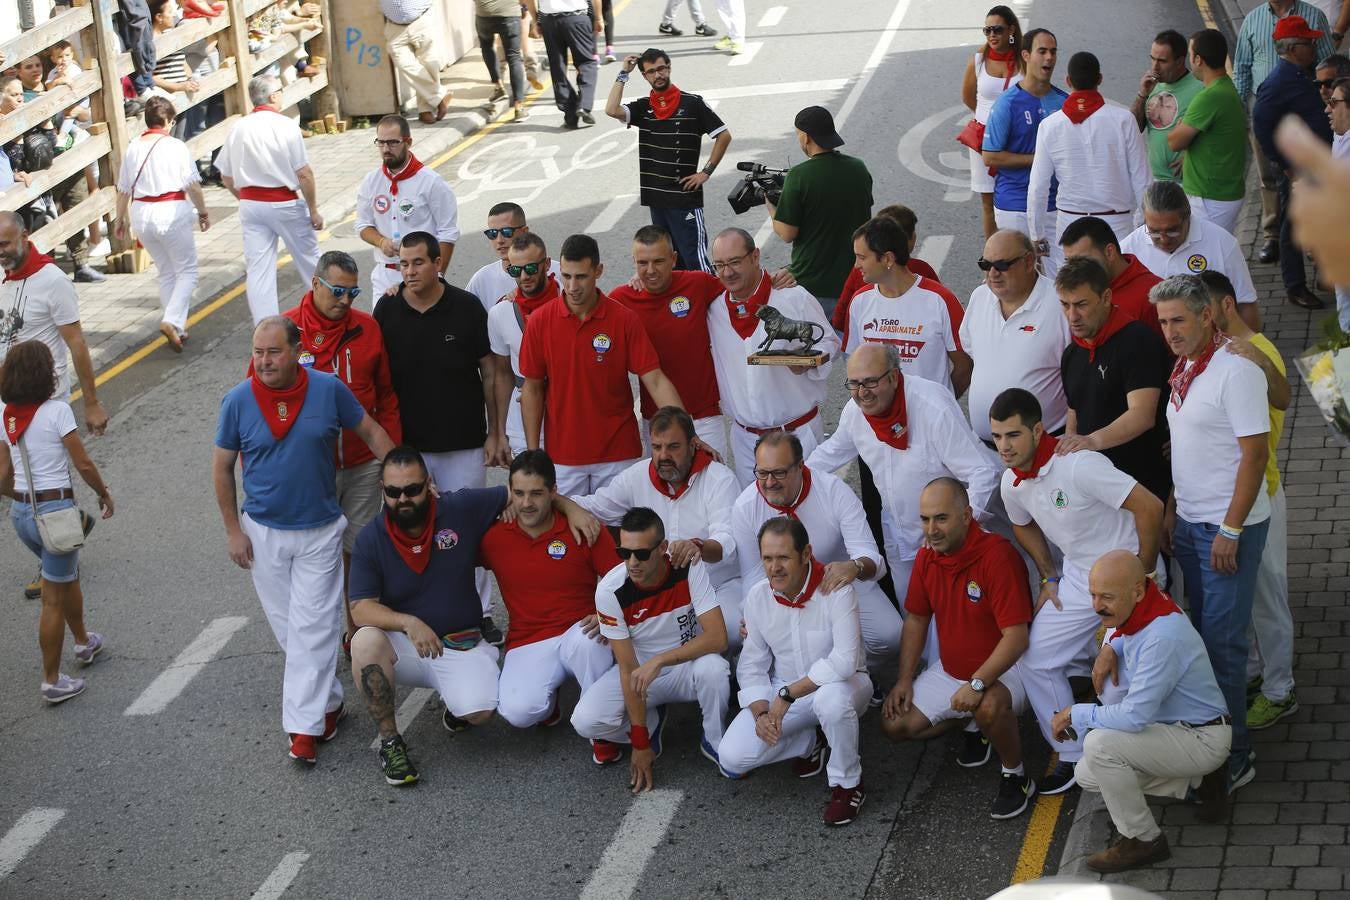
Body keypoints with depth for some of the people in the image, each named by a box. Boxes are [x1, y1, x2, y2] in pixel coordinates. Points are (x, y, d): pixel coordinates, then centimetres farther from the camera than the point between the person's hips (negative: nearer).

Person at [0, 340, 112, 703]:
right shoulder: (57, 411, -15)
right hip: (55, 510, -7)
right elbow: (83, 464, -14)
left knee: (68, 575, 29)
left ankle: (84, 642, 48)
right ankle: (51, 681, 10)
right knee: (54, 598, 4)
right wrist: (104, 494, 3)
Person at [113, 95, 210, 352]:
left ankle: (178, 329, 21)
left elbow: (123, 189, 10)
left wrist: (121, 218, 22)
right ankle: (173, 321, -15)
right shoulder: (175, 146, -7)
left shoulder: (133, 148, 5)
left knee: (166, 272, 18)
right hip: (172, 213, -5)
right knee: (187, 270, 5)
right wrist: (203, 211, 9)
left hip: (141, 213, 5)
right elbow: (192, 186, -6)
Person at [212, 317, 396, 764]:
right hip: (264, 531, 2)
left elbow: (371, 431, 3)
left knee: (312, 628, -5)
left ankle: (304, 726, 0)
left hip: (320, 530, -1)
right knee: (286, 625, 11)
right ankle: (329, 701, 31)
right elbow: (222, 467, 1)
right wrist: (233, 530, 0)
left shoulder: (329, 389, -11)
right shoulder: (238, 400, -10)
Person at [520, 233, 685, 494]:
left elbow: (655, 381, -9)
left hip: (618, 455, -1)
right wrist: (533, 453, -1)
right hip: (562, 458, 1)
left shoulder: (624, 320, -7)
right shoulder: (540, 321, -4)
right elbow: (532, 389, 2)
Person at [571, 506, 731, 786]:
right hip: (638, 671, 0)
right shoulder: (610, 590, -22)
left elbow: (717, 637, -26)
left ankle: (714, 742, -6)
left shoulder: (688, 570, -21)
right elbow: (628, 668, -19)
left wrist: (659, 661, -36)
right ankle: (651, 720, 7)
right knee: (585, 720, -25)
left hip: (686, 666, 0)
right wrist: (640, 743, -19)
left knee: (713, 668, -36)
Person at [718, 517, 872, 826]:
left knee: (831, 697, -43)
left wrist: (788, 695, -29)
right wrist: (760, 712, -17)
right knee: (732, 758, -16)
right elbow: (751, 665, 0)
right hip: (781, 692, 5)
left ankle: (847, 783, -15)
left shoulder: (835, 589, -23)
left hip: (837, 683, -4)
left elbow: (845, 661, -32)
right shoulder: (757, 597, -7)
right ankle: (811, 741, 12)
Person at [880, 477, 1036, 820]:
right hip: (949, 669, 7)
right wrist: (905, 679, 0)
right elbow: (916, 620, 9)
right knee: (894, 724, -4)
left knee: (990, 706, -39)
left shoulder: (997, 555, -26)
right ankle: (973, 722, 19)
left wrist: (977, 684, -34)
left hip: (1002, 669, -7)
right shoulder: (927, 556, -3)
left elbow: (1016, 637, -29)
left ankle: (1015, 776, -11)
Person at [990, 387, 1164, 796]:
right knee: (1036, 659, 2)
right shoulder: (1012, 484, -4)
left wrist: (1143, 574, -18)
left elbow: (1149, 507, -28)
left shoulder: (1078, 465, -29)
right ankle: (1074, 757, 13)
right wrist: (1049, 578, 13)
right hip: (1078, 577, 7)